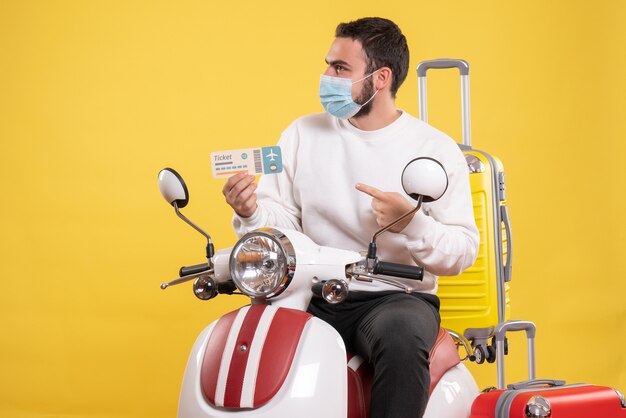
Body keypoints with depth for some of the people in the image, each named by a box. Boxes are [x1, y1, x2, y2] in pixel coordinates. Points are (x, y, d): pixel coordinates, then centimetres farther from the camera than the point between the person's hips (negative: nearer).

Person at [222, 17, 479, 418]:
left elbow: (463, 252, -4)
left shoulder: (437, 149, 0)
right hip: (312, 298, 3)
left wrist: (412, 223, -22)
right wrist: (251, 213, -17)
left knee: (401, 338, -37)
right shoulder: (303, 134, 9)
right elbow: (281, 217, 6)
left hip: (397, 297, -2)